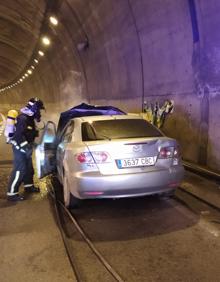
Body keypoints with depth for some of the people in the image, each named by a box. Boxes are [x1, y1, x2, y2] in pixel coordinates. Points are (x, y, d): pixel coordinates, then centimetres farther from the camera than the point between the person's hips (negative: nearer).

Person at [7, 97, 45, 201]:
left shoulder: (29, 118, 12)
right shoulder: (23, 118, -21)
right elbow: (18, 135, -28)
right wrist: (27, 147, -26)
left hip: (25, 147, 10)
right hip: (20, 148, -10)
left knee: (28, 168, 20)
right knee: (19, 170, -10)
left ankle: (29, 186, 37)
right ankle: (12, 193, -5)